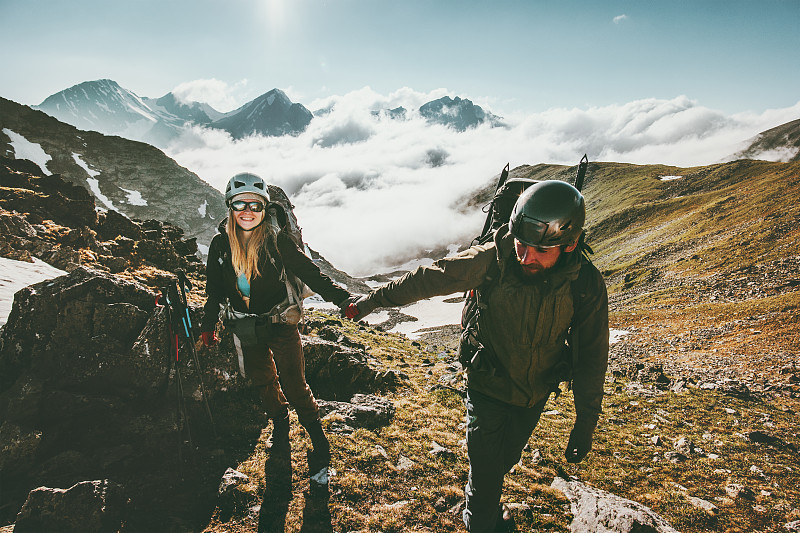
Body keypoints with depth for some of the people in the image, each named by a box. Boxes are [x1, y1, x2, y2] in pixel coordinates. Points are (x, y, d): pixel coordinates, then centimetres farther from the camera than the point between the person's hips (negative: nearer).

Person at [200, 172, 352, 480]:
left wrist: (342, 298, -21)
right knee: (263, 381, 16)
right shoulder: (220, 245, -5)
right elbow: (215, 291, 7)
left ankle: (319, 441, 8)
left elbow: (308, 272, -13)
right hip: (245, 328, 4)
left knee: (294, 385, -7)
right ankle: (280, 428, 39)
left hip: (279, 322, -4)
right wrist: (208, 326, 13)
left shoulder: (277, 240, -15)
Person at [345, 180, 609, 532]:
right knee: (485, 467, 5)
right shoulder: (492, 260, -28)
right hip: (488, 385, -2)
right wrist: (374, 300, -5)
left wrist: (585, 424, -6)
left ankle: (489, 504, 57)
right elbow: (427, 279, -14)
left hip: (535, 392, 3)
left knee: (507, 458, 25)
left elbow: (591, 357, -10)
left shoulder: (586, 284, -22)